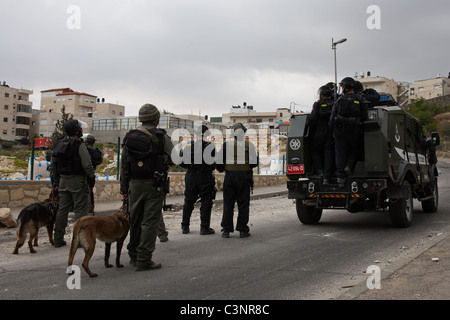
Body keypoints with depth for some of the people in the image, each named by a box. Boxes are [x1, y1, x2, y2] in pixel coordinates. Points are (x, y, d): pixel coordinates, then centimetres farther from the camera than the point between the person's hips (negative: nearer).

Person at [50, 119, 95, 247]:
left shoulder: (59, 145, 12)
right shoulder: (79, 145, -11)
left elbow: (53, 167, 15)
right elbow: (87, 165, -16)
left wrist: (55, 183, 20)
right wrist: (92, 178, -1)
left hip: (63, 181, 7)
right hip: (77, 180, -7)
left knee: (62, 209, 12)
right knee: (80, 209, -1)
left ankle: (58, 239, 16)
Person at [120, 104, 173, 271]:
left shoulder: (129, 137, 7)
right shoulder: (161, 136, -8)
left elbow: (123, 166, 9)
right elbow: (174, 159, -5)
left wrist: (124, 188, 16)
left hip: (134, 185, 5)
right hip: (154, 186, -5)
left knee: (135, 221, 16)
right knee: (150, 222, -1)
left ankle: (134, 255, 28)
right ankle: (143, 260, -1)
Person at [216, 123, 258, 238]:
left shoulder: (226, 144, -1)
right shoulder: (249, 145, -2)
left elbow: (219, 161, -2)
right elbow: (254, 162, -5)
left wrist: (222, 169, 16)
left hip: (230, 177, 1)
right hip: (244, 177, -1)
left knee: (228, 204, 7)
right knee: (243, 205, 6)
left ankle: (226, 230, 8)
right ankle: (242, 230, 7)